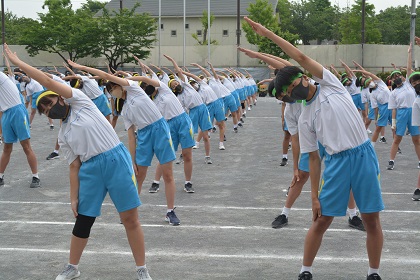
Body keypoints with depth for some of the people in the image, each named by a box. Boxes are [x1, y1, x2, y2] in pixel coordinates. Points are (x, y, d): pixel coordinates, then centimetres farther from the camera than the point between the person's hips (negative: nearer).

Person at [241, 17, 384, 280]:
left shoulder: (330, 83, 4)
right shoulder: (305, 118, 8)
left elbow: (301, 57, -5)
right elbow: (314, 158, 8)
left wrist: (268, 33, -4)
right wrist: (315, 195, 2)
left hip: (364, 154, -2)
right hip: (336, 161, 2)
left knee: (372, 220, 3)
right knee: (321, 220, 5)